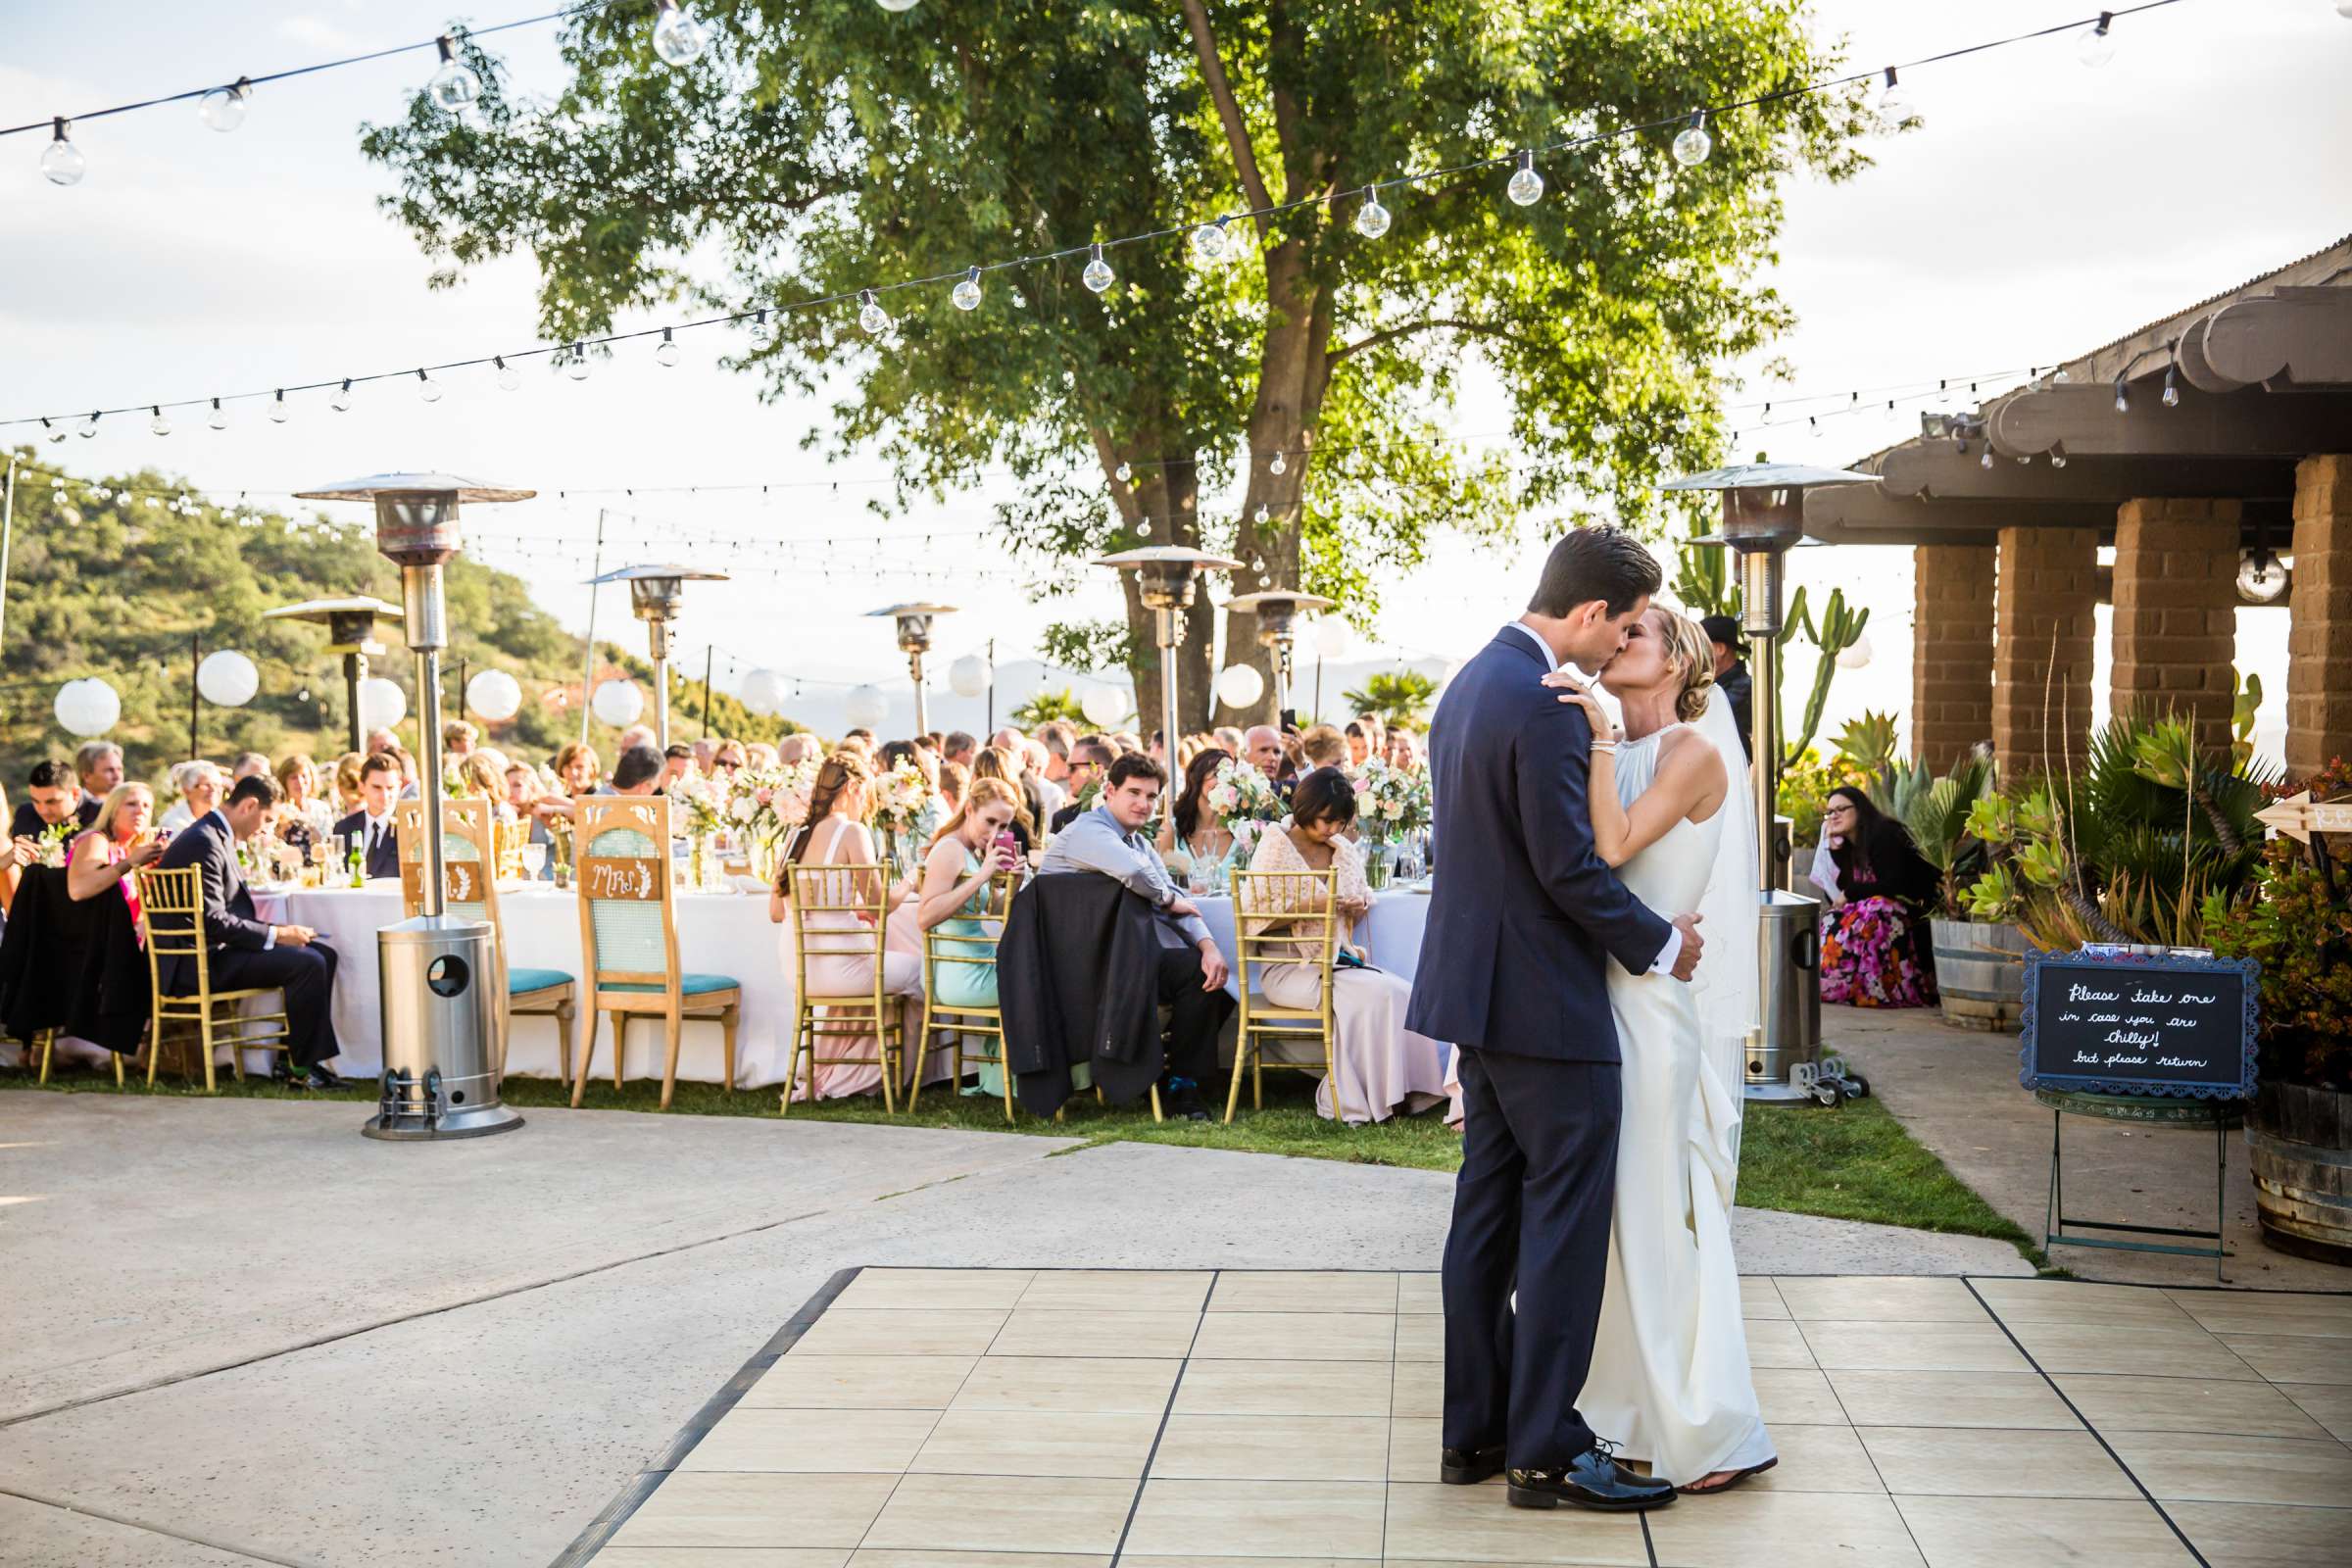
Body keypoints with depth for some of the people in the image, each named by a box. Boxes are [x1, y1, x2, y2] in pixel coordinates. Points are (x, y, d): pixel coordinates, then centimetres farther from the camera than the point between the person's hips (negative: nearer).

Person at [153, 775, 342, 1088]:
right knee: (308, 963, -22)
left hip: (216, 950, 11)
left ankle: (291, 1058, 5)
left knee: (324, 954, 6)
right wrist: (276, 934, -18)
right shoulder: (203, 842, -18)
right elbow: (212, 921, -24)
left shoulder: (217, 837, 16)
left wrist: (276, 932, 5)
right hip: (200, 964, -11)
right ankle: (299, 1064, -10)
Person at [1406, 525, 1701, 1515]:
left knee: (1488, 1218, 14)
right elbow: (1569, 865, -20)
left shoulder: (1470, 684, 12)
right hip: (1545, 1002, -10)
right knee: (1565, 1223, -2)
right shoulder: (1545, 706, -19)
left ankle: (1474, 1430, 22)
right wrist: (1659, 943, -8)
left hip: (1476, 990, 10)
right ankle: (1546, 1450, 5)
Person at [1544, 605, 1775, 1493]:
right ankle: (1632, 1401, 25)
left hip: (1661, 1005, -8)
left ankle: (1713, 1431, 8)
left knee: (1663, 1207, -3)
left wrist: (1600, 736, -22)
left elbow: (1612, 847, -22)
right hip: (1609, 996, 8)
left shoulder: (1693, 753, -9)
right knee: (1619, 1207, 13)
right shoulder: (1621, 752, 13)